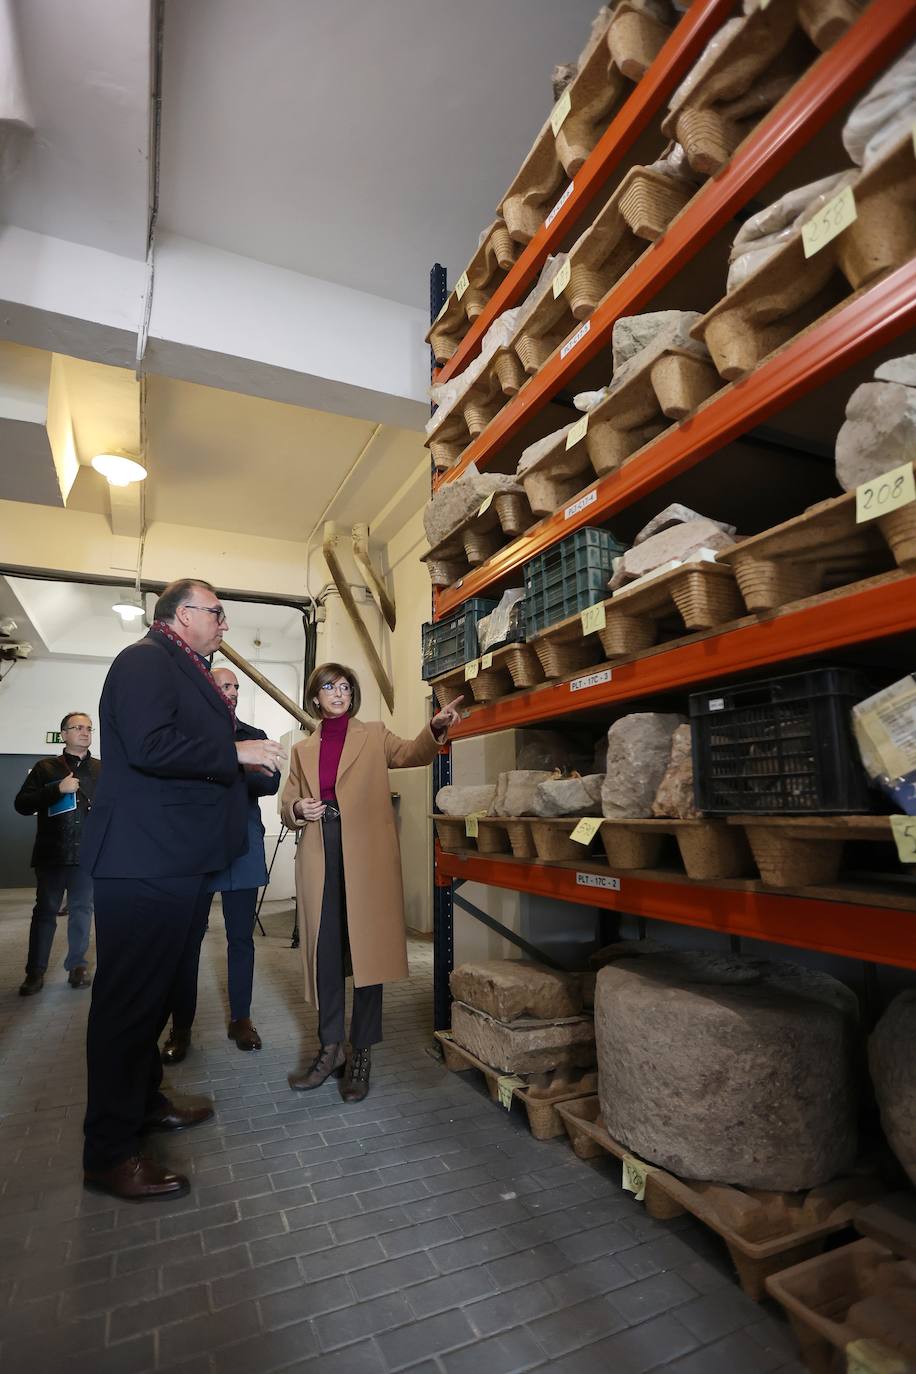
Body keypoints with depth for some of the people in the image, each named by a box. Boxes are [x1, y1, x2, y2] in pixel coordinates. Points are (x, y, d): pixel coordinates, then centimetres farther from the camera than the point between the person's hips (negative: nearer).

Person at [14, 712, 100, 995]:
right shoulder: (45, 768, 7)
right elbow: (22, 804, 0)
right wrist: (58, 789, -13)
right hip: (51, 853, -1)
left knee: (82, 909, 6)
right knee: (45, 910, 4)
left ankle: (78, 965, 17)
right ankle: (35, 971, 13)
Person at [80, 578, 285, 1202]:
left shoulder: (188, 672, 19)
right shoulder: (145, 660, -11)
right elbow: (148, 744, -25)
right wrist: (235, 752, -19)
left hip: (183, 862, 10)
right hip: (145, 862, -10)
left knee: (160, 988, 20)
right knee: (131, 996, 0)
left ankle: (143, 1100, 37)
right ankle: (110, 1151, 14)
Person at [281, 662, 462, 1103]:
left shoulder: (373, 736, 9)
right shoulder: (303, 749, 17)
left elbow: (411, 753, -9)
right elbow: (287, 804, 19)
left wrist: (436, 728, -29)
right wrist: (297, 808, -5)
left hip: (366, 853, -3)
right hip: (320, 856, 3)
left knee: (366, 947, 0)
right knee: (324, 950, 7)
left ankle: (361, 1055, 13)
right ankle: (330, 1048, 22)